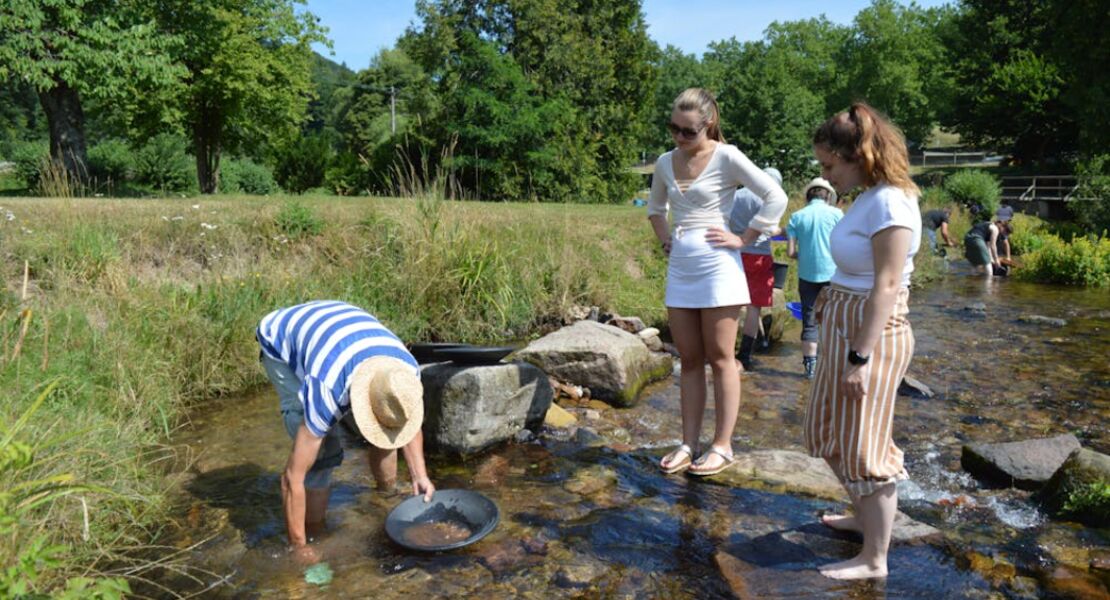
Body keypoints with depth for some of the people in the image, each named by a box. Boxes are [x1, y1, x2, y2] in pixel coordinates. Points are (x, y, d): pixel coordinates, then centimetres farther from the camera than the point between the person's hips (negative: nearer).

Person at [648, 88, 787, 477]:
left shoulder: (727, 158, -7)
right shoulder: (665, 163, 10)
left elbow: (776, 198, -9)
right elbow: (656, 206, 29)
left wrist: (743, 239, -10)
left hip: (717, 268, -6)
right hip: (679, 269, 6)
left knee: (719, 359, 1)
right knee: (689, 360, 9)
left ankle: (722, 446, 12)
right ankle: (689, 445, 17)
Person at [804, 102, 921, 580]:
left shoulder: (890, 202, -19)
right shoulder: (868, 198, 10)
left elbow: (887, 286, -23)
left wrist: (861, 357, -23)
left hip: (870, 336, -10)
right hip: (844, 329, 10)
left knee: (863, 444, 2)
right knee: (833, 432, 22)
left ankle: (874, 560, 18)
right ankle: (865, 516, 43)